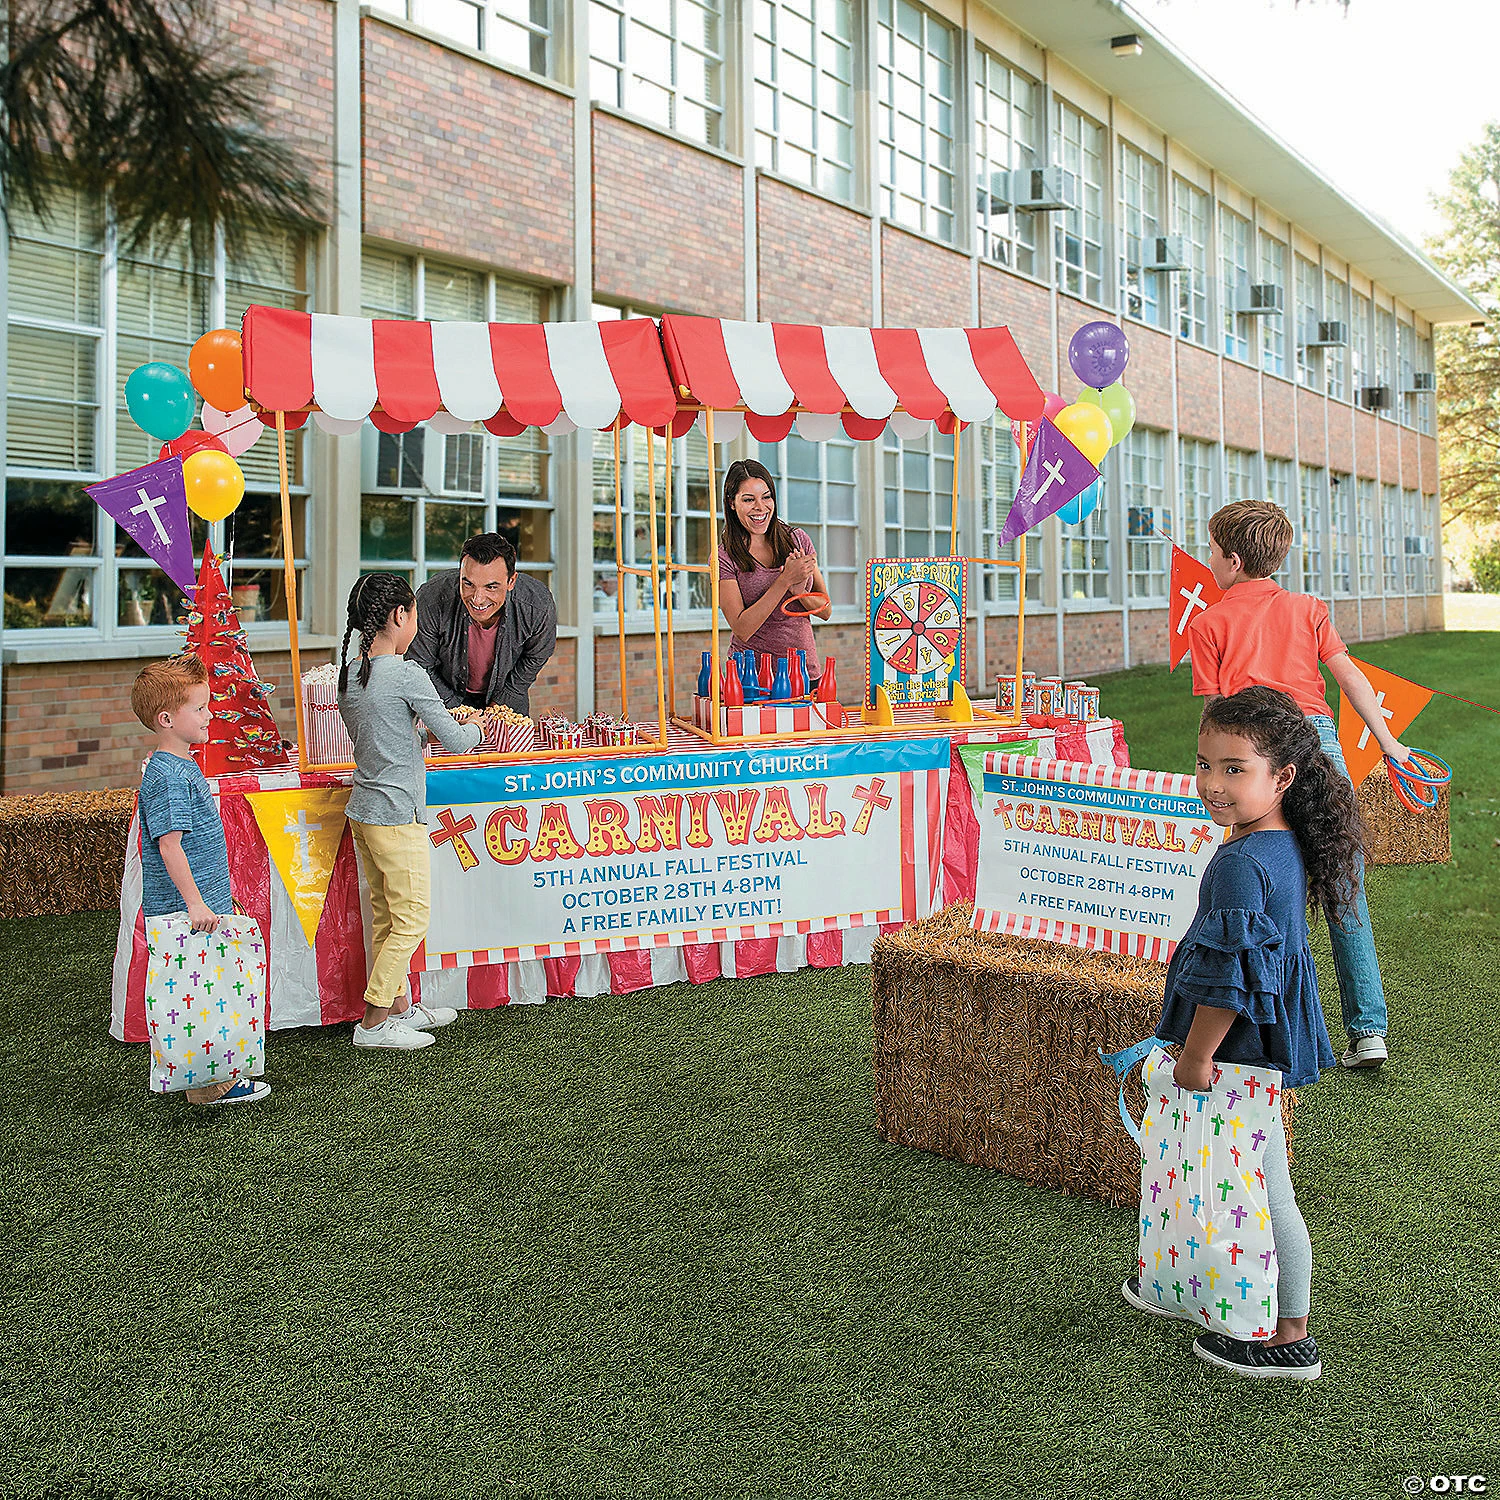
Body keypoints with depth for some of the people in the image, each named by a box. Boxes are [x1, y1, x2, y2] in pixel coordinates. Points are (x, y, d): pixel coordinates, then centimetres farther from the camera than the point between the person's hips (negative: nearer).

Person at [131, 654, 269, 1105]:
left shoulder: (182, 766, 15)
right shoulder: (168, 775, -18)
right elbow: (169, 845, -23)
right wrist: (195, 903, -25)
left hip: (204, 905, 10)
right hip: (184, 912, -10)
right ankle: (210, 1085, 2)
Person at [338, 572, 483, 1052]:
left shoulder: (349, 675, 7)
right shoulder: (405, 674, -16)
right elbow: (454, 741, -13)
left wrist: (417, 724, 17)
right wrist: (476, 728, 7)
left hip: (362, 810, 8)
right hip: (398, 815, -8)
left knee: (387, 917, 16)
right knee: (412, 917, 1)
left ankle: (400, 1006, 26)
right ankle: (373, 1022, 4)